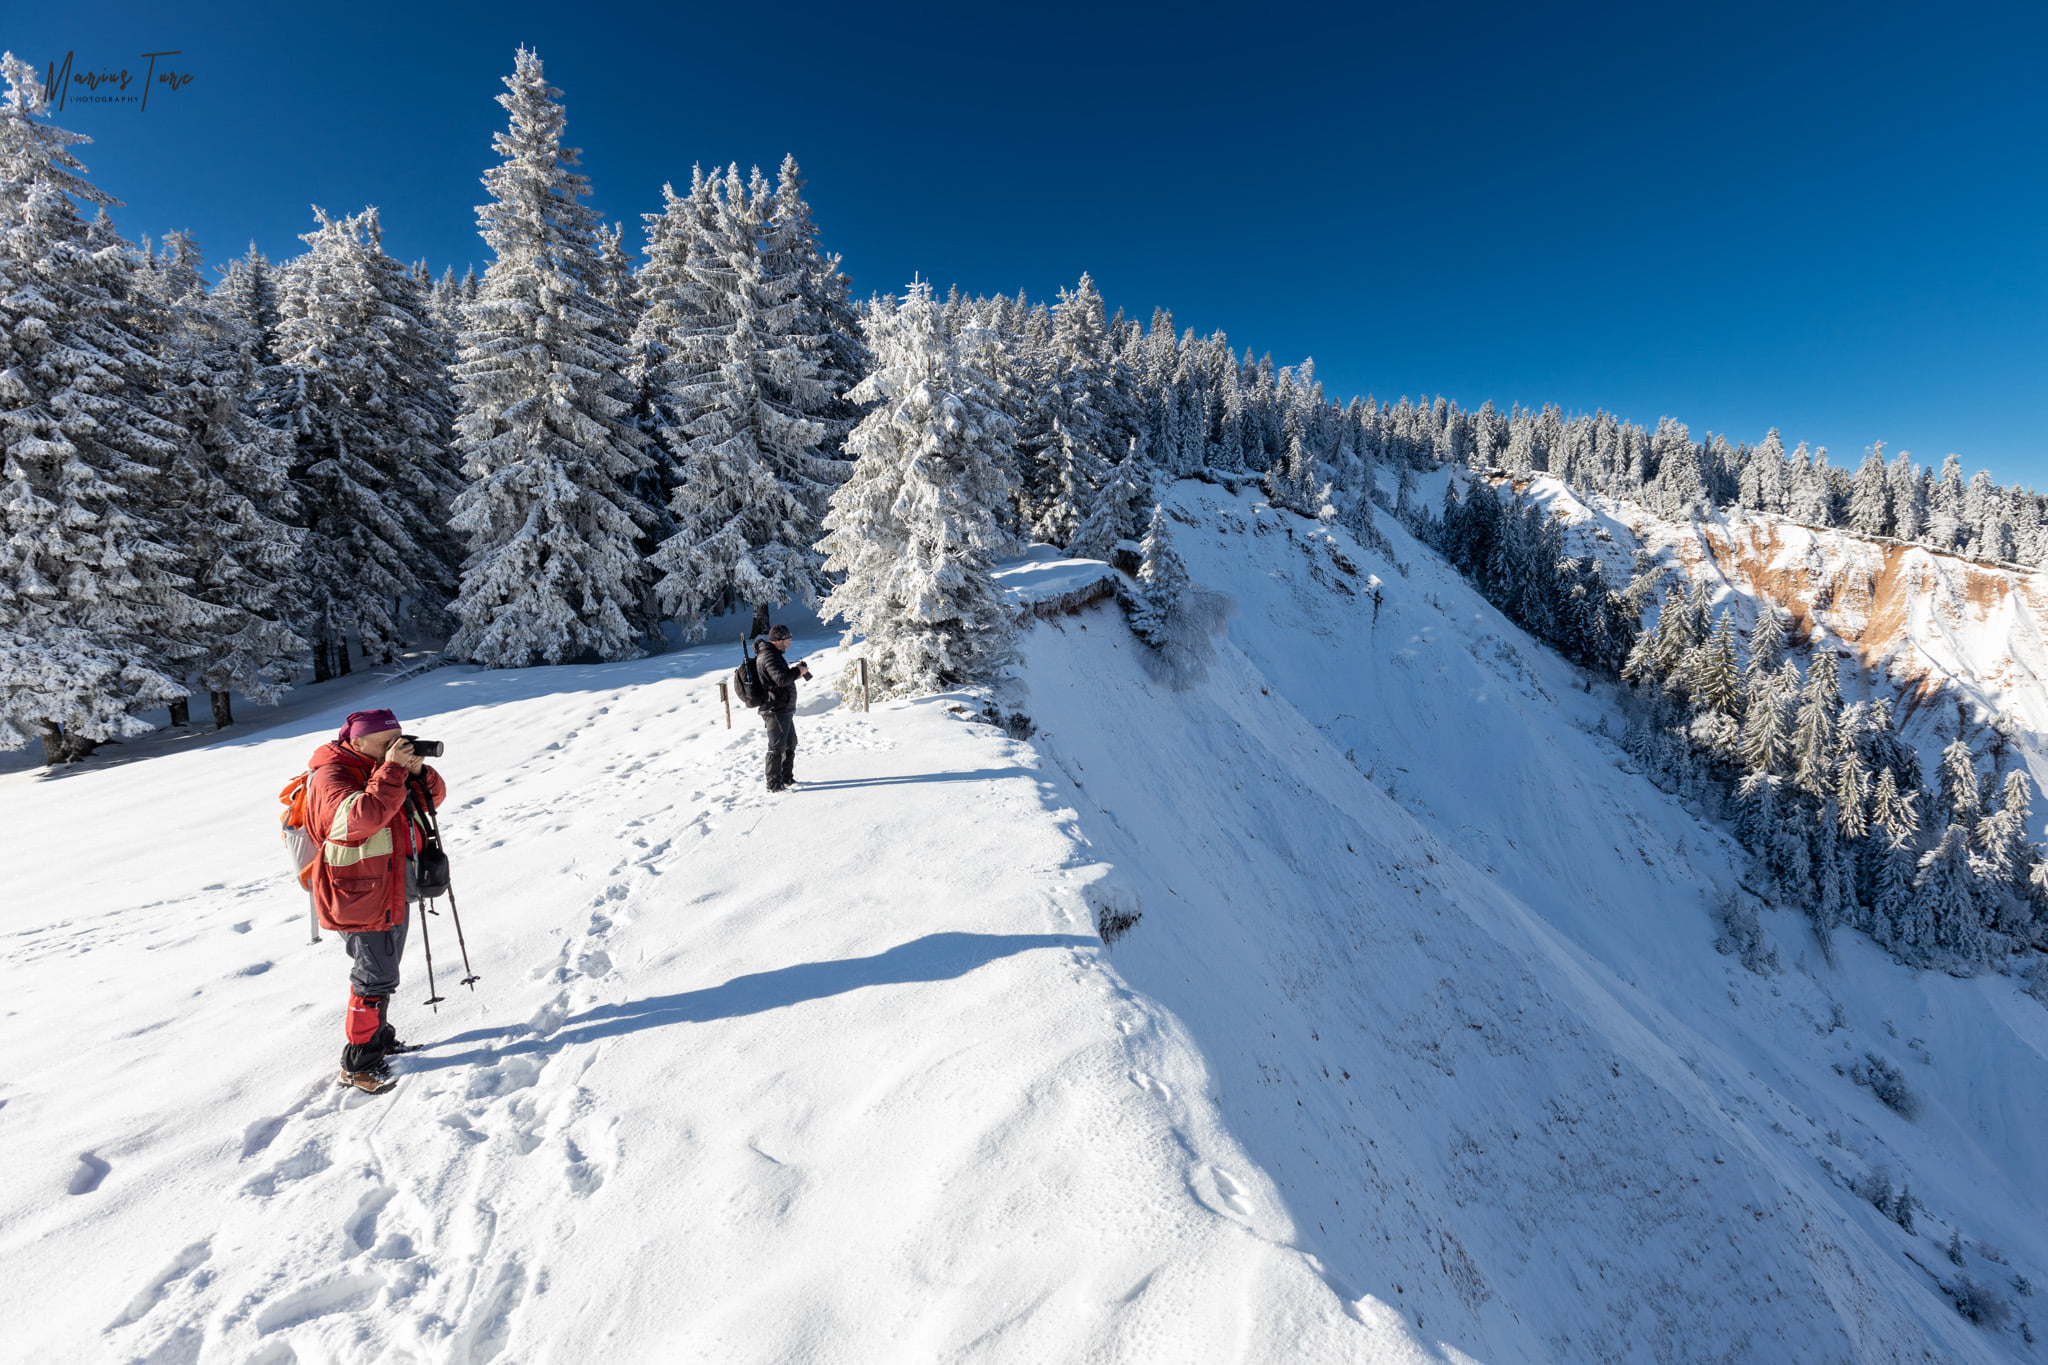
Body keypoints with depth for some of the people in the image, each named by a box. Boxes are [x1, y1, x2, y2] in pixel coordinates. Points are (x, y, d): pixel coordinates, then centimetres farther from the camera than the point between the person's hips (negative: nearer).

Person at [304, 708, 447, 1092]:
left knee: (382, 973, 22)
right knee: (375, 978, -2)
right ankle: (358, 1064, 11)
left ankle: (377, 1037, 39)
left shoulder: (383, 768, 6)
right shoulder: (332, 776, -20)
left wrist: (418, 771, -12)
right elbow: (363, 816, -38)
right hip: (359, 898, -9)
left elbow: (432, 798, 7)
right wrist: (392, 769, -35)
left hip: (393, 892, 9)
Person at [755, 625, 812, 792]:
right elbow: (781, 679, -29)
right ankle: (774, 784, 3)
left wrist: (795, 670, 6)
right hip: (776, 710, -11)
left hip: (784, 710, 11)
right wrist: (797, 671, -14)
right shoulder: (769, 656, -19)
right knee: (777, 747, -4)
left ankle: (787, 778, 31)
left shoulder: (772, 654, 15)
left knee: (790, 745, 20)